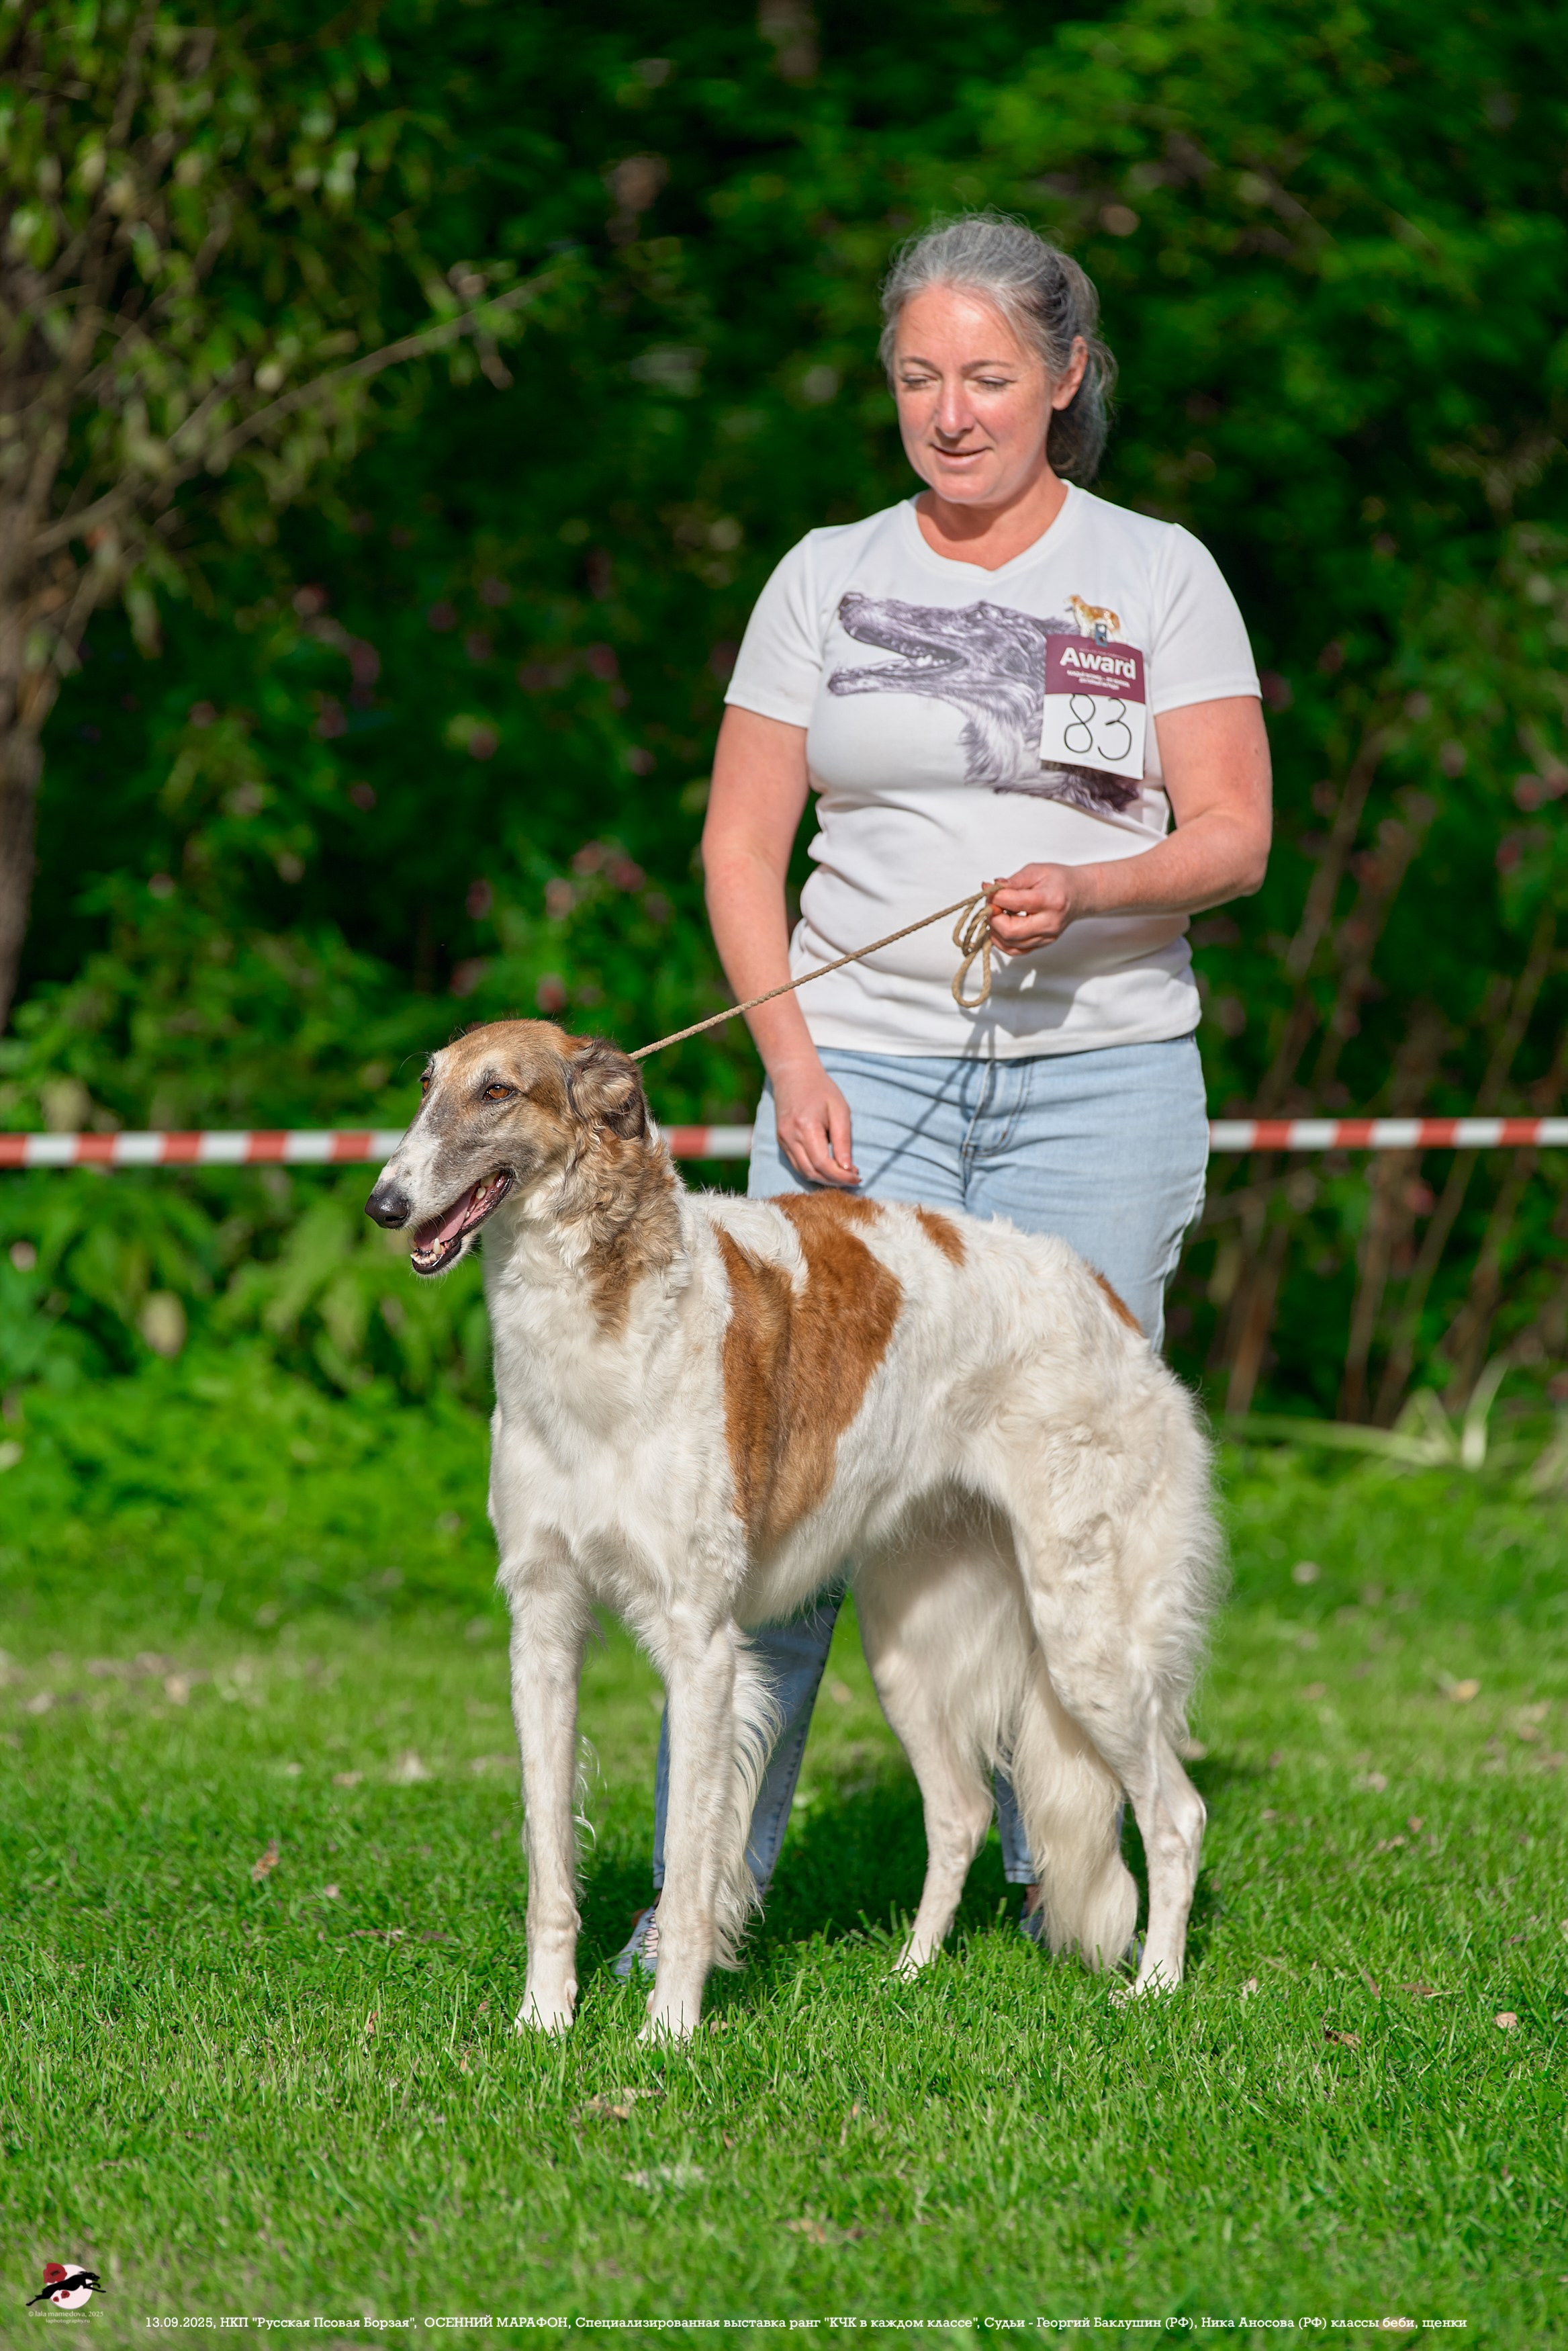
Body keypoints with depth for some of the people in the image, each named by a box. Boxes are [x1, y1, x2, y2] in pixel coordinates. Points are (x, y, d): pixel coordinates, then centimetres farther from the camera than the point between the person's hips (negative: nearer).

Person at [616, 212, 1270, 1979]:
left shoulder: (1160, 575, 5)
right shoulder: (827, 579, 10)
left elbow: (1234, 836, 0)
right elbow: (741, 844, 9)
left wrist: (1086, 888, -19)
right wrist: (789, 1063, -4)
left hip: (1097, 1077, -1)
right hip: (862, 1075, 1)